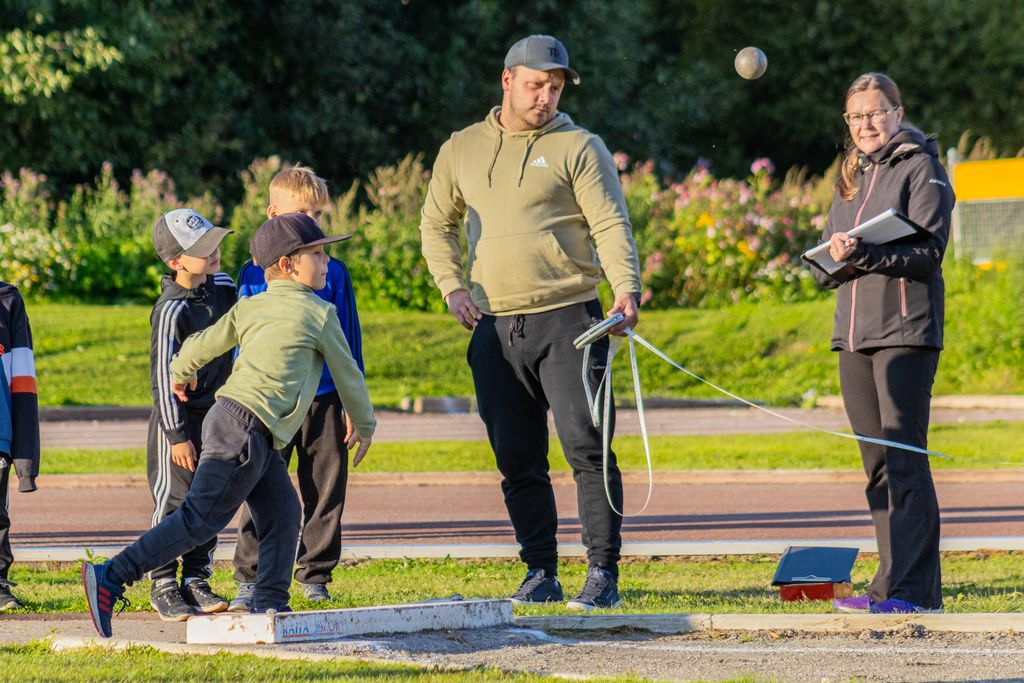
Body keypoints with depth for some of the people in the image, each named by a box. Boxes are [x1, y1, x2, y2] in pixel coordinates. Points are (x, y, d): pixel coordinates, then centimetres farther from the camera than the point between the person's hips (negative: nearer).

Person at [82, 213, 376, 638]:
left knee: (282, 515, 12)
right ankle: (111, 579, -20)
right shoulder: (319, 313, 3)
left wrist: (180, 375, 46)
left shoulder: (249, 308, 19)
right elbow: (347, 375, 13)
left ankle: (270, 608, 8)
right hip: (247, 426, -8)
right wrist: (365, 426, 29)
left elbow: (200, 346, 22)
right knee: (201, 519, -13)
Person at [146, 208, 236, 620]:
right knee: (174, 500, -4)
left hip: (217, 414, 7)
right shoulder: (171, 311, -21)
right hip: (179, 417, -7)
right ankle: (163, 585, 5)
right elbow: (163, 375, -19)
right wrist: (176, 434, -18)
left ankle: (196, 580, 17)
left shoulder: (223, 287, 1)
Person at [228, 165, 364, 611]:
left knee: (324, 492, 6)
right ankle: (250, 581, 4)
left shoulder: (332, 272, 5)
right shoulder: (254, 274, 3)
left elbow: (348, 339, 8)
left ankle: (315, 575, 17)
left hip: (324, 399, 1)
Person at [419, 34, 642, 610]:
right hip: (494, 327, 4)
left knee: (587, 449, -9)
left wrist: (626, 287, -23)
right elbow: (437, 223, 23)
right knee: (518, 460, 6)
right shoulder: (462, 150, 14)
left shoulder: (578, 147, 1)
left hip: (567, 321, -4)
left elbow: (611, 223, -6)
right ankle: (541, 574, 13)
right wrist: (452, 286, 7)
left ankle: (603, 574, -8)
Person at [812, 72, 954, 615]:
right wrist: (833, 256, -7)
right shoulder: (851, 178, 20)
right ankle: (892, 583, 11)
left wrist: (863, 254, -23)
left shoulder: (921, 169, -1)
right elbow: (822, 267, 16)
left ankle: (912, 587, -14)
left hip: (906, 331, -7)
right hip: (853, 333, 7)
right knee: (877, 464, 8)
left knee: (904, 459, -11)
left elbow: (926, 253, -12)